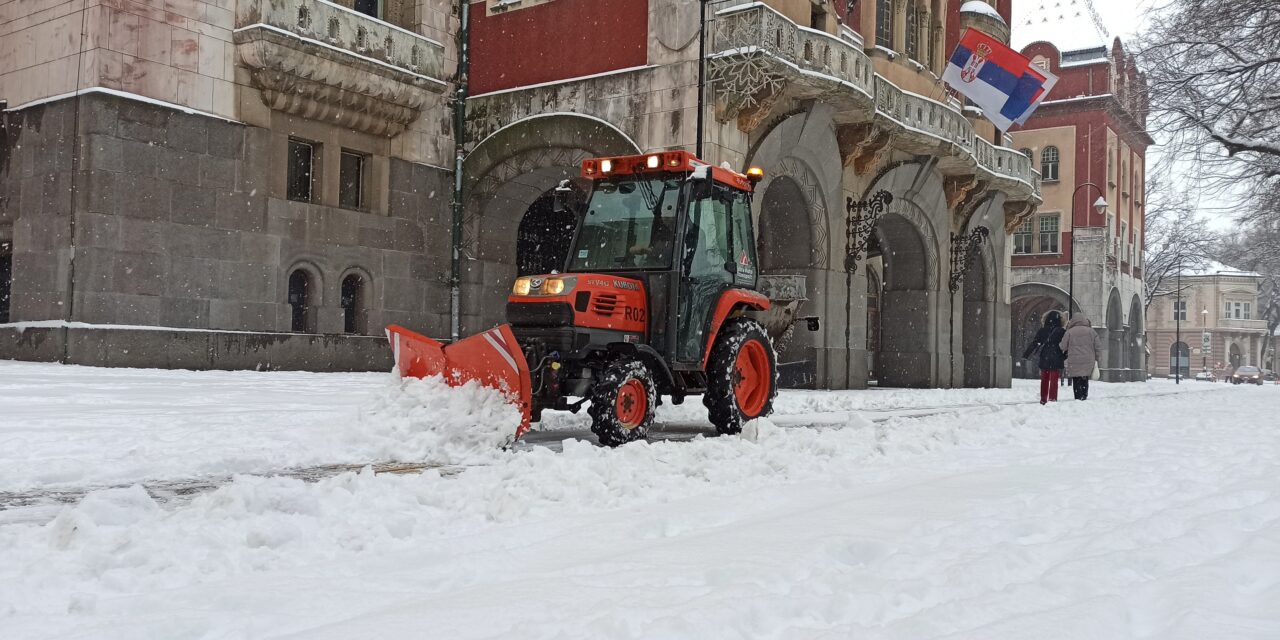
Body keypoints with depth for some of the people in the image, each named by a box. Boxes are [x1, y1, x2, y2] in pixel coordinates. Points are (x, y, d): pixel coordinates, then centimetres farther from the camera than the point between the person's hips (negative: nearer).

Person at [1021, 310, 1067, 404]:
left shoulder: (1042, 331, -2)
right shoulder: (1061, 332, -5)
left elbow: (1034, 344, -2)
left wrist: (1025, 355, 4)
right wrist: (1065, 358, 15)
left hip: (1044, 360, 2)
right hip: (1056, 360, -2)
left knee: (1044, 380, 14)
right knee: (1054, 380, 0)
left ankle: (1043, 399, 20)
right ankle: (1052, 399, -7)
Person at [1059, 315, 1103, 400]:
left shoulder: (1069, 332, -1)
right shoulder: (1091, 331, 5)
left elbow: (1062, 347, 2)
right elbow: (1098, 347, 6)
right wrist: (1096, 359, 15)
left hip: (1074, 363, -2)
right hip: (1088, 362, 2)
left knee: (1076, 382, 3)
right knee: (1085, 381, 13)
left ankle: (1078, 398, -2)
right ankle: (1084, 397, 11)